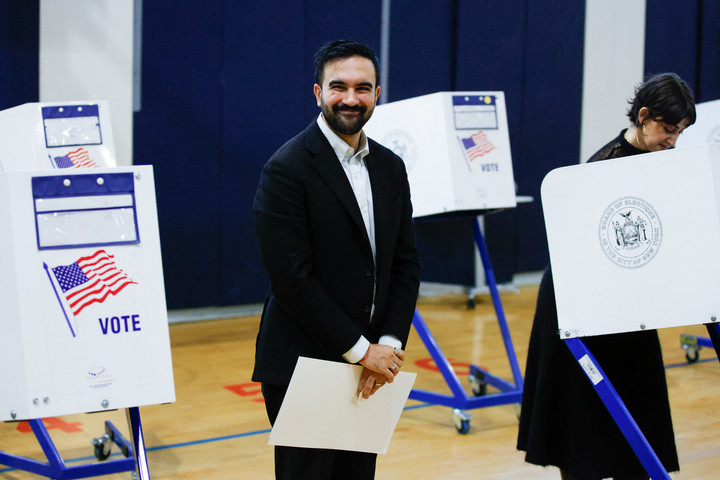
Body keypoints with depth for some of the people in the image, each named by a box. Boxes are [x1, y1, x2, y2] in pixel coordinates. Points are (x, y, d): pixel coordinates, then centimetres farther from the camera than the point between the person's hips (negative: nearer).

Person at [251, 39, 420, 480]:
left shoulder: (390, 168, 10)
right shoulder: (287, 168, -11)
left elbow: (406, 263, 9)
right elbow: (291, 277, -16)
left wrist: (390, 344, -5)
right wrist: (359, 349, -15)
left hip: (371, 365, 6)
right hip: (302, 367, -6)